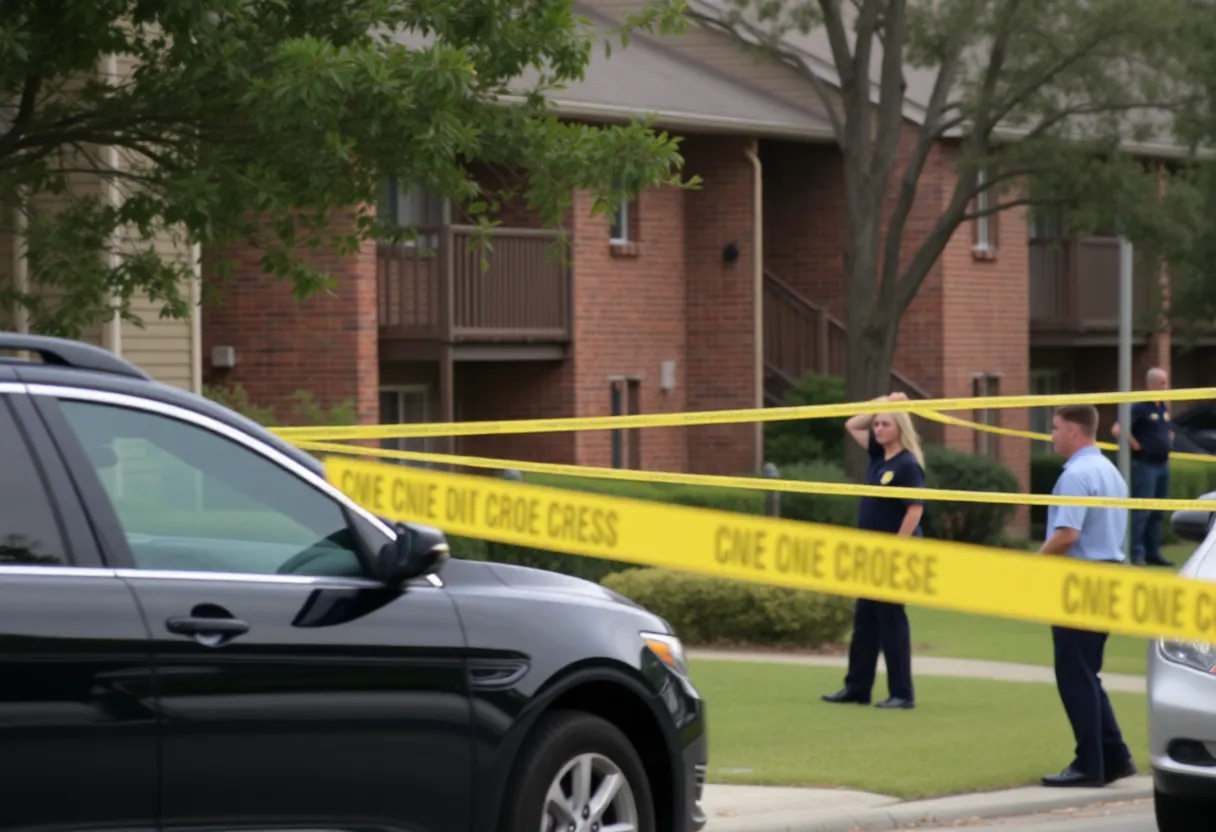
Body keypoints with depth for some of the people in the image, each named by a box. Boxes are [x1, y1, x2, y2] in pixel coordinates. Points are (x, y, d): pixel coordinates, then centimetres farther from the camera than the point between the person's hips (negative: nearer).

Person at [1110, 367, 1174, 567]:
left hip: (1162, 464, 8)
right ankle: (1136, 554, -8)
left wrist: (1168, 443, 15)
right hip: (1145, 465, -8)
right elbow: (1117, 430, -23)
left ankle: (1153, 553, 17)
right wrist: (1135, 445, -17)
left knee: (1157, 512, 11)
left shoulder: (1164, 408, 13)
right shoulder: (1139, 407, -13)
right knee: (1141, 511, -9)